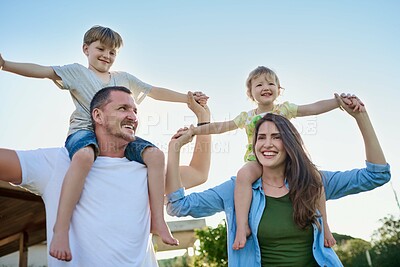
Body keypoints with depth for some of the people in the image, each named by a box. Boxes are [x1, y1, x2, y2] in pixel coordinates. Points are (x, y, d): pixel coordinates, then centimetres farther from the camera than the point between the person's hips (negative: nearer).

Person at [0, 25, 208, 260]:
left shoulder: (124, 78, 25)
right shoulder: (76, 71, 13)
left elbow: (156, 92, 27)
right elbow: (43, 71, -2)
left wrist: (189, 98, 20)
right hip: (84, 131, -4)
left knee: (155, 154, -22)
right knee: (85, 155, -42)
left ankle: (158, 221, -17)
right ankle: (61, 230, -42)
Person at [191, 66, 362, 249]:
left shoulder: (285, 109, 9)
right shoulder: (247, 117, 12)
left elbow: (315, 108, 2)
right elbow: (219, 127, 14)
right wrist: (193, 130, 7)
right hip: (257, 161, 0)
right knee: (243, 174, -35)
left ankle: (323, 225, -9)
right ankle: (242, 226, -35)